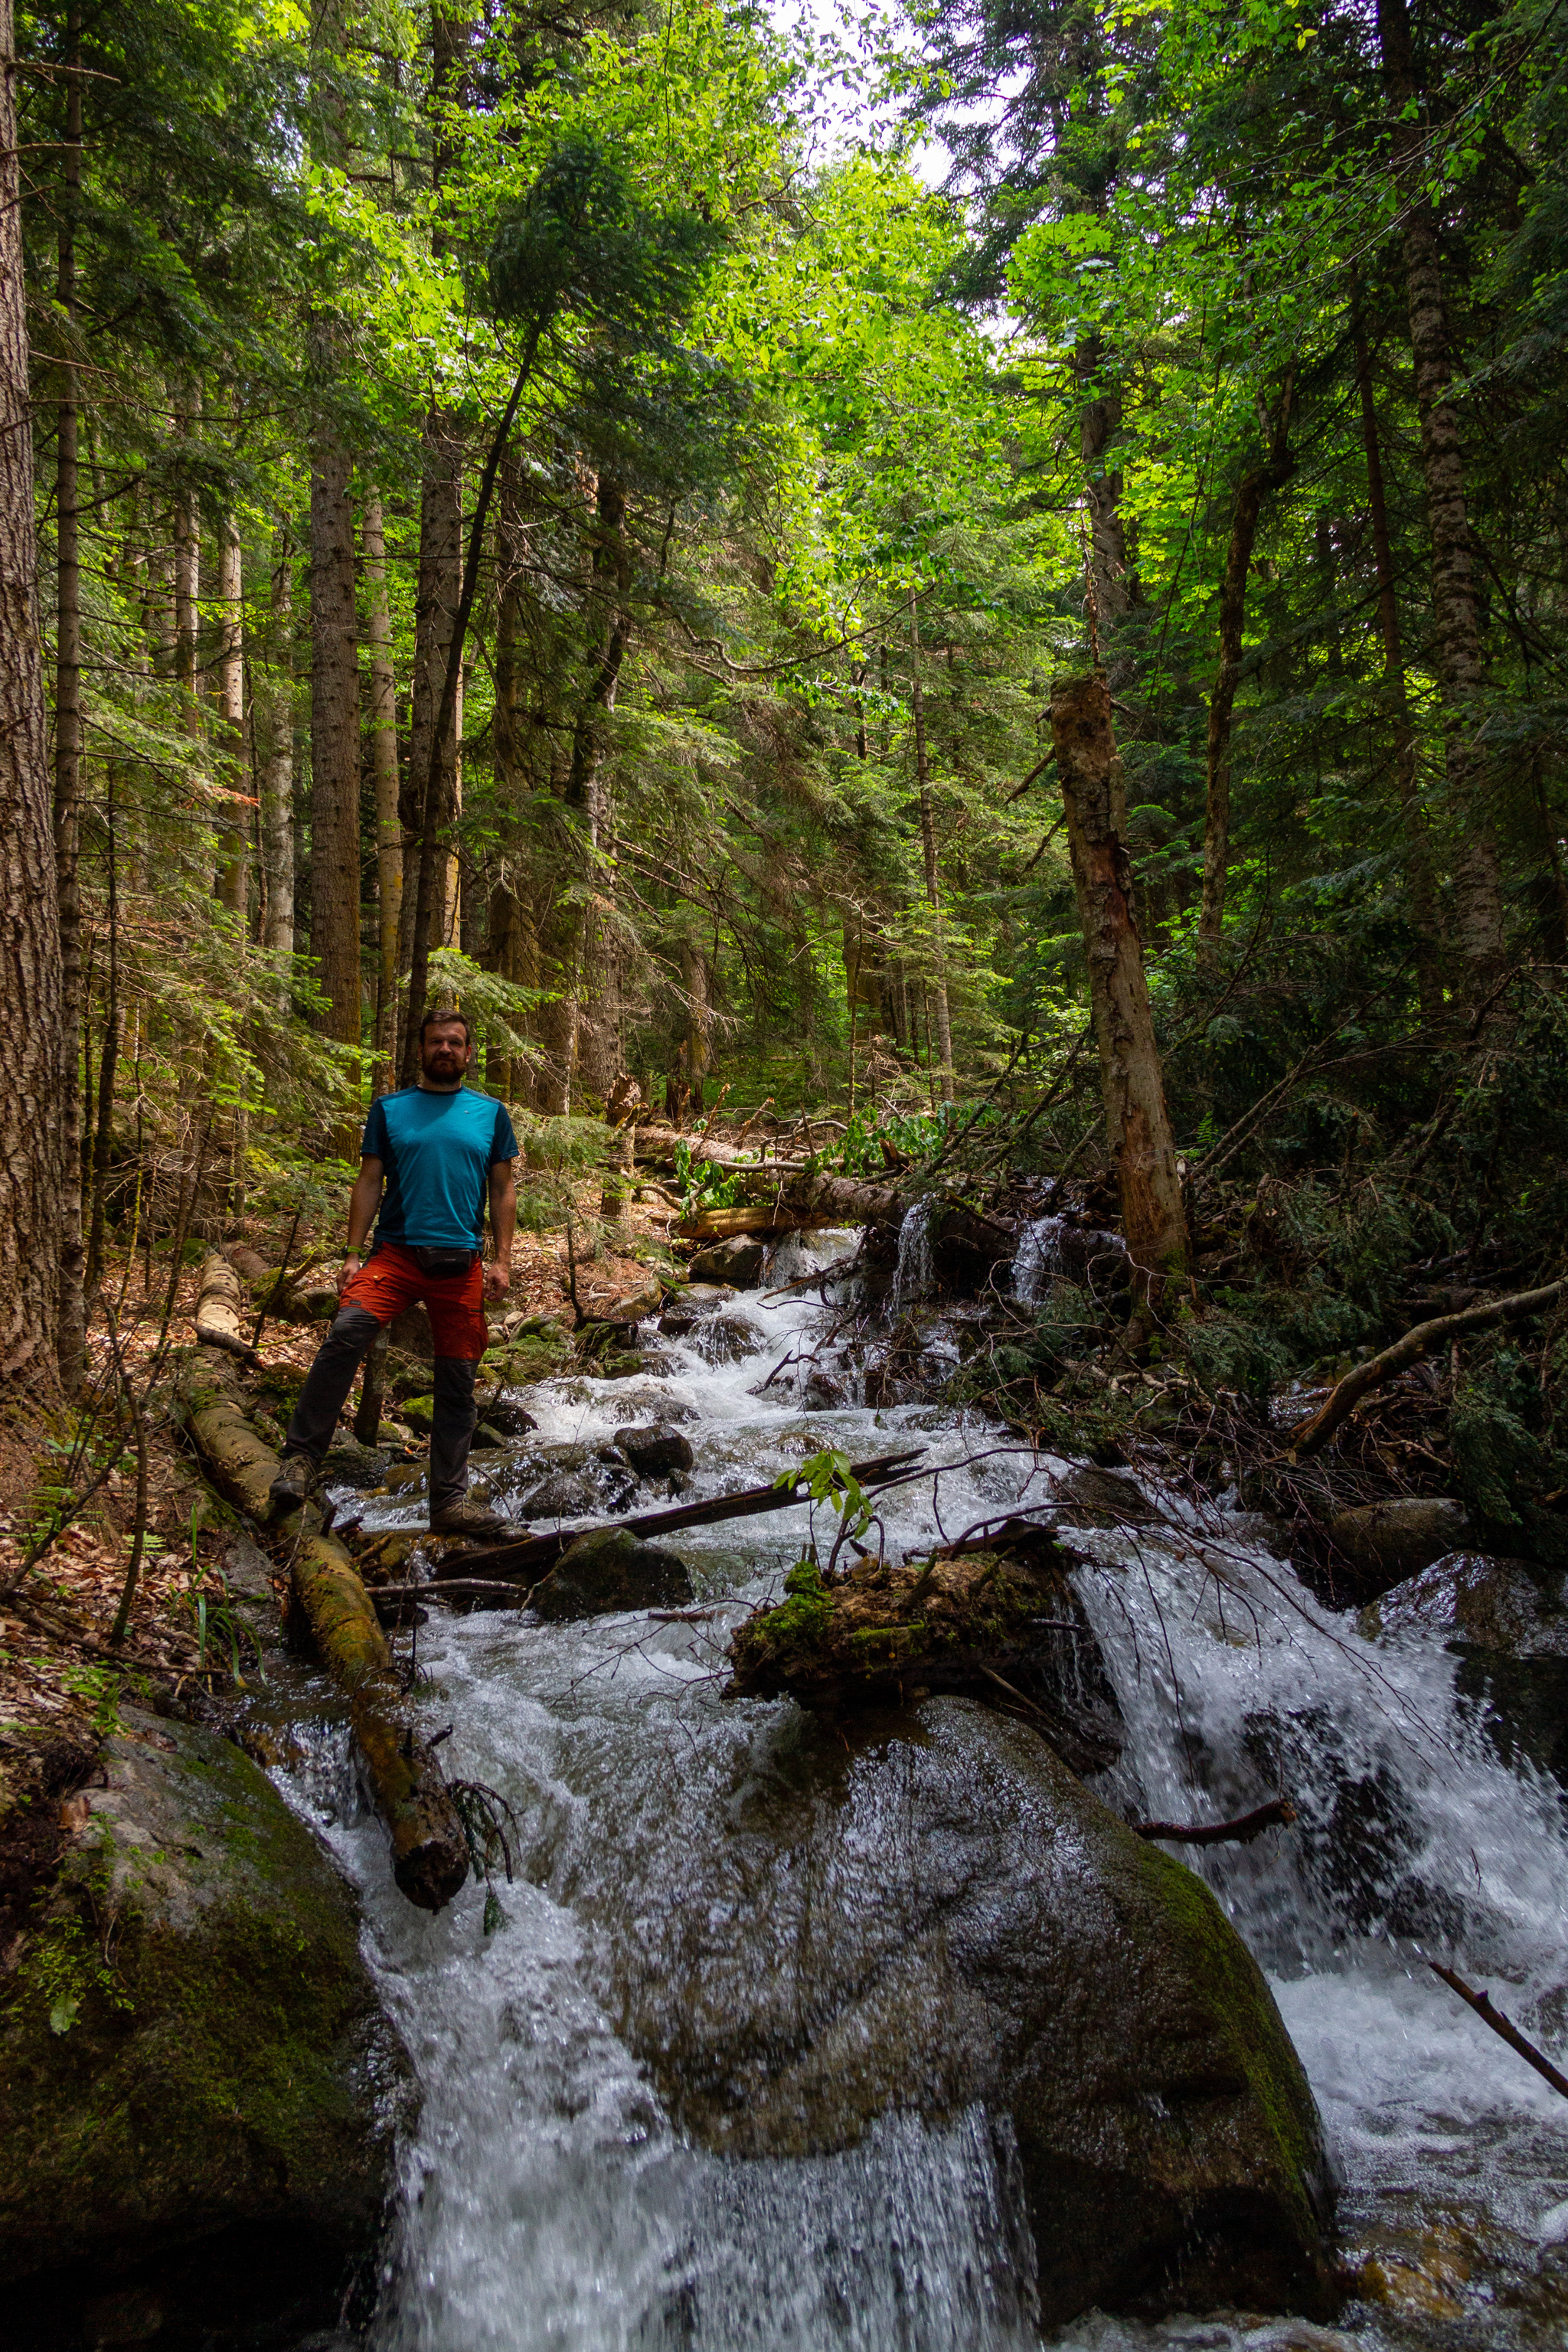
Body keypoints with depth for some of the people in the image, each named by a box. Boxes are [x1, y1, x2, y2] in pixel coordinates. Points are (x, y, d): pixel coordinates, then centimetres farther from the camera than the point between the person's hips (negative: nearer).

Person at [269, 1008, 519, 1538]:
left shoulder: (490, 1112, 12)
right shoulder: (390, 1109, 10)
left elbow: (503, 1190, 12)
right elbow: (369, 1182, 7)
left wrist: (502, 1260, 2)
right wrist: (353, 1254, -3)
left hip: (462, 1261, 2)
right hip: (397, 1251, -1)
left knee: (458, 1382, 3)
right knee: (346, 1332, -27)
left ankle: (449, 1499, 11)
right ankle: (301, 1456, -20)